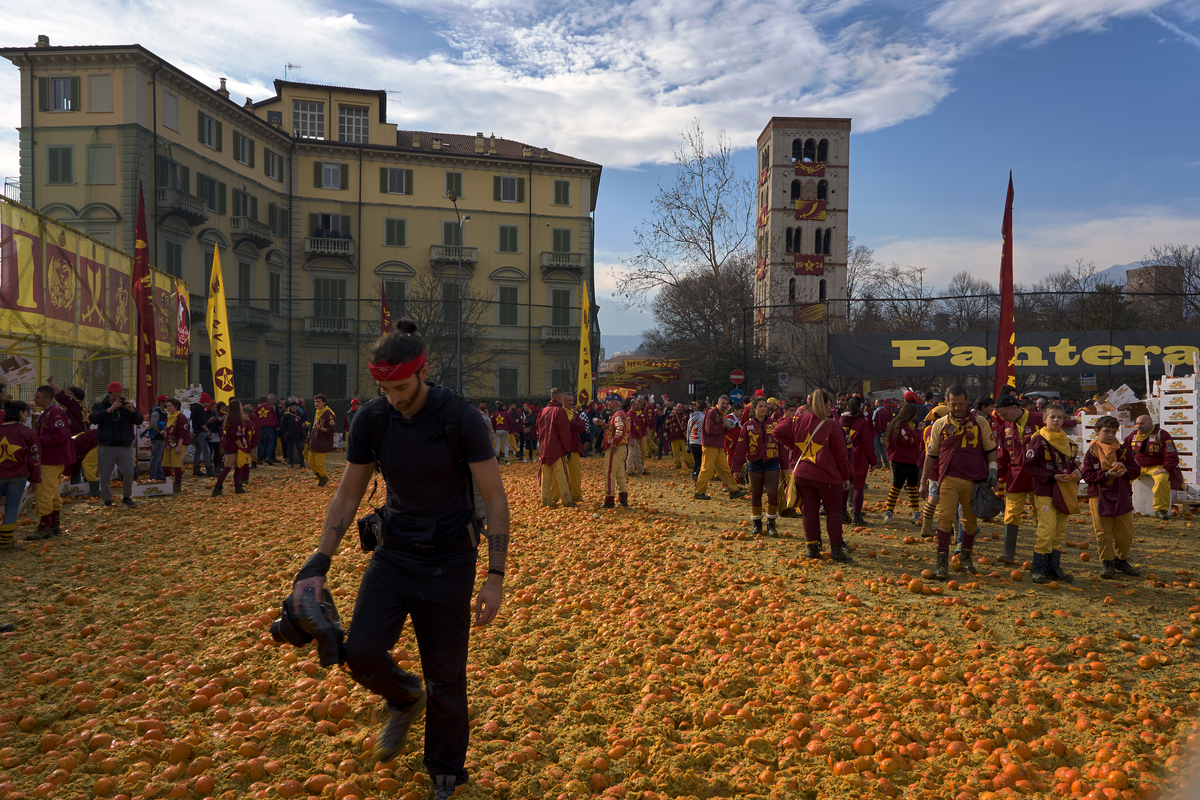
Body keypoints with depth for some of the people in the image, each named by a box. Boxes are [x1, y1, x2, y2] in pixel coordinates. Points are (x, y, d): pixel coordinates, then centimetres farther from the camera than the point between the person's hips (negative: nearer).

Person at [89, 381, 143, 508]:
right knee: (105, 475, 3)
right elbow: (93, 419, -18)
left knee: (129, 472, -4)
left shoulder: (127, 406, 9)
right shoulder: (100, 406, 2)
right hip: (106, 447, -1)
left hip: (124, 446, 1)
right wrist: (110, 409, -27)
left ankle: (126, 497, 15)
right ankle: (107, 500, 16)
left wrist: (132, 410, -19)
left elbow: (139, 421, -1)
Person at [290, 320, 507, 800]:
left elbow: (495, 500, -12)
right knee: (361, 652, -11)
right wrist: (317, 567, -4)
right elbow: (347, 497, 4)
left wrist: (495, 578, -15)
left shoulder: (460, 419, -17)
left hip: (448, 560, -3)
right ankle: (405, 699, 25)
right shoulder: (371, 420, -6)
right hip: (393, 553, 4)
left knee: (446, 678, 3)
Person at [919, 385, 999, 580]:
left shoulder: (980, 423, 4)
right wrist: (924, 481, 11)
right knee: (945, 517, -11)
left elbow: (990, 449, 12)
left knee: (970, 520, 10)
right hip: (949, 478, -1)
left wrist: (992, 471, -1)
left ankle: (966, 557, 29)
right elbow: (931, 454, 10)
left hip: (974, 480, 1)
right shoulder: (940, 425, 5)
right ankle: (942, 561, -7)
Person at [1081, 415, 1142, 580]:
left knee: (1126, 532, 6)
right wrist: (1107, 475, -19)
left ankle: (1121, 560, 26)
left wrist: (1125, 469, -13)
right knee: (1103, 532, 0)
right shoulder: (1092, 451, 0)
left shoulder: (1124, 450, 9)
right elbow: (1087, 475, -6)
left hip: (1122, 497, 3)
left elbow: (1136, 471, 8)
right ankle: (1108, 564, 11)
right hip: (1099, 497, -3)